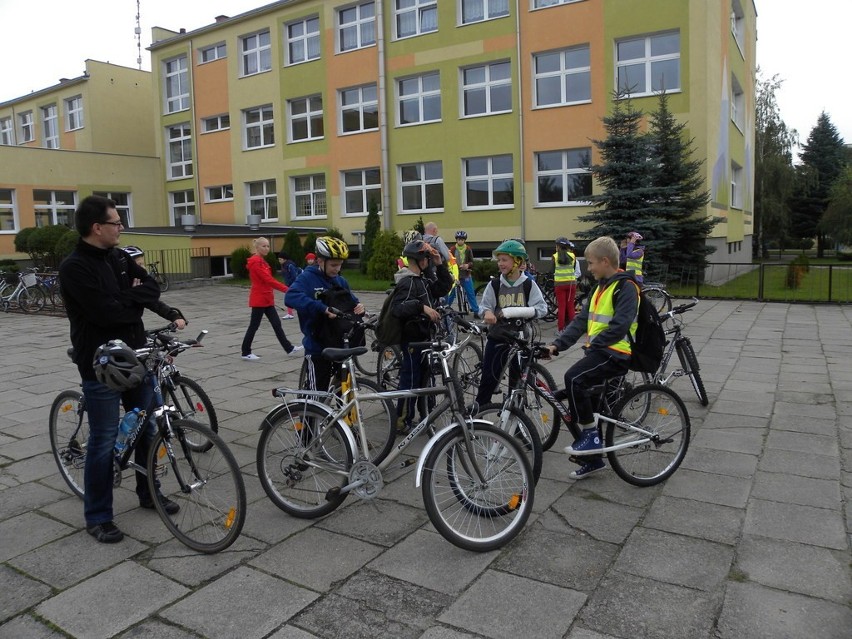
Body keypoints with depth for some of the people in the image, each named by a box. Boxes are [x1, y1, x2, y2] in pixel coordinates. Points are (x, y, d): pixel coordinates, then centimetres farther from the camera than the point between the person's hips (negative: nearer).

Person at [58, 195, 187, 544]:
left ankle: (148, 493, 35)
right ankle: (97, 516, 17)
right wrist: (135, 299, -7)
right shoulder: (73, 267, -15)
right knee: (104, 441, 2)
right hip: (101, 365, -7)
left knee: (147, 429, 16)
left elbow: (153, 289, 4)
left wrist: (126, 297, -14)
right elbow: (107, 312, -24)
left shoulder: (119, 257, 9)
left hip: (135, 357, 7)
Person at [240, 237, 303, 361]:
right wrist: (285, 289, -28)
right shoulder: (255, 261, -16)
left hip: (267, 299, 9)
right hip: (259, 299, -9)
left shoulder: (262, 261, 15)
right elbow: (268, 279, -24)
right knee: (254, 326, 0)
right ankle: (246, 353, 10)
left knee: (276, 324, 10)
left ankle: (289, 348, 13)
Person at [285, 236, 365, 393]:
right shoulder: (307, 278, -10)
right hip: (318, 347, -6)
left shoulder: (341, 281, 10)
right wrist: (322, 308, -36)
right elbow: (291, 297, -27)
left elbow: (351, 302, 14)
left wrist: (358, 307, -11)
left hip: (342, 344, 6)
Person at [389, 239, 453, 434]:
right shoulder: (407, 282, -18)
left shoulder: (424, 280, 12)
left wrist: (440, 265, 4)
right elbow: (398, 308, -31)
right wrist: (422, 306, -40)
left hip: (424, 337, 10)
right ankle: (402, 423, 7)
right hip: (412, 339, -10)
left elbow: (444, 288, 12)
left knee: (422, 378, 17)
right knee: (410, 381, -3)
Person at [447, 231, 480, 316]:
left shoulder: (468, 249, 2)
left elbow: (472, 262, 6)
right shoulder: (452, 249, -3)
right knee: (451, 293, 5)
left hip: (466, 275, 1)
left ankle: (476, 311, 6)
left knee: (471, 293, 1)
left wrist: (467, 265, -16)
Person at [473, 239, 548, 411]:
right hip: (497, 338, 0)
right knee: (489, 378, 1)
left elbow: (542, 308, -7)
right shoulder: (494, 284, -2)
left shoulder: (529, 284, -5)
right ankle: (477, 410, 14)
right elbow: (484, 305, 0)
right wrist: (487, 312, -23)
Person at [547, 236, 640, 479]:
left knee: (574, 379, -28)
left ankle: (590, 435, -13)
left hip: (615, 353, -9)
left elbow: (620, 325, -21)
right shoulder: (602, 287, 19)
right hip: (598, 351, 9)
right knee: (579, 399, 6)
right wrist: (557, 344, 4)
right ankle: (593, 459, 20)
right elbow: (582, 320, 13)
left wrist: (593, 344, -18)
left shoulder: (625, 287, -10)